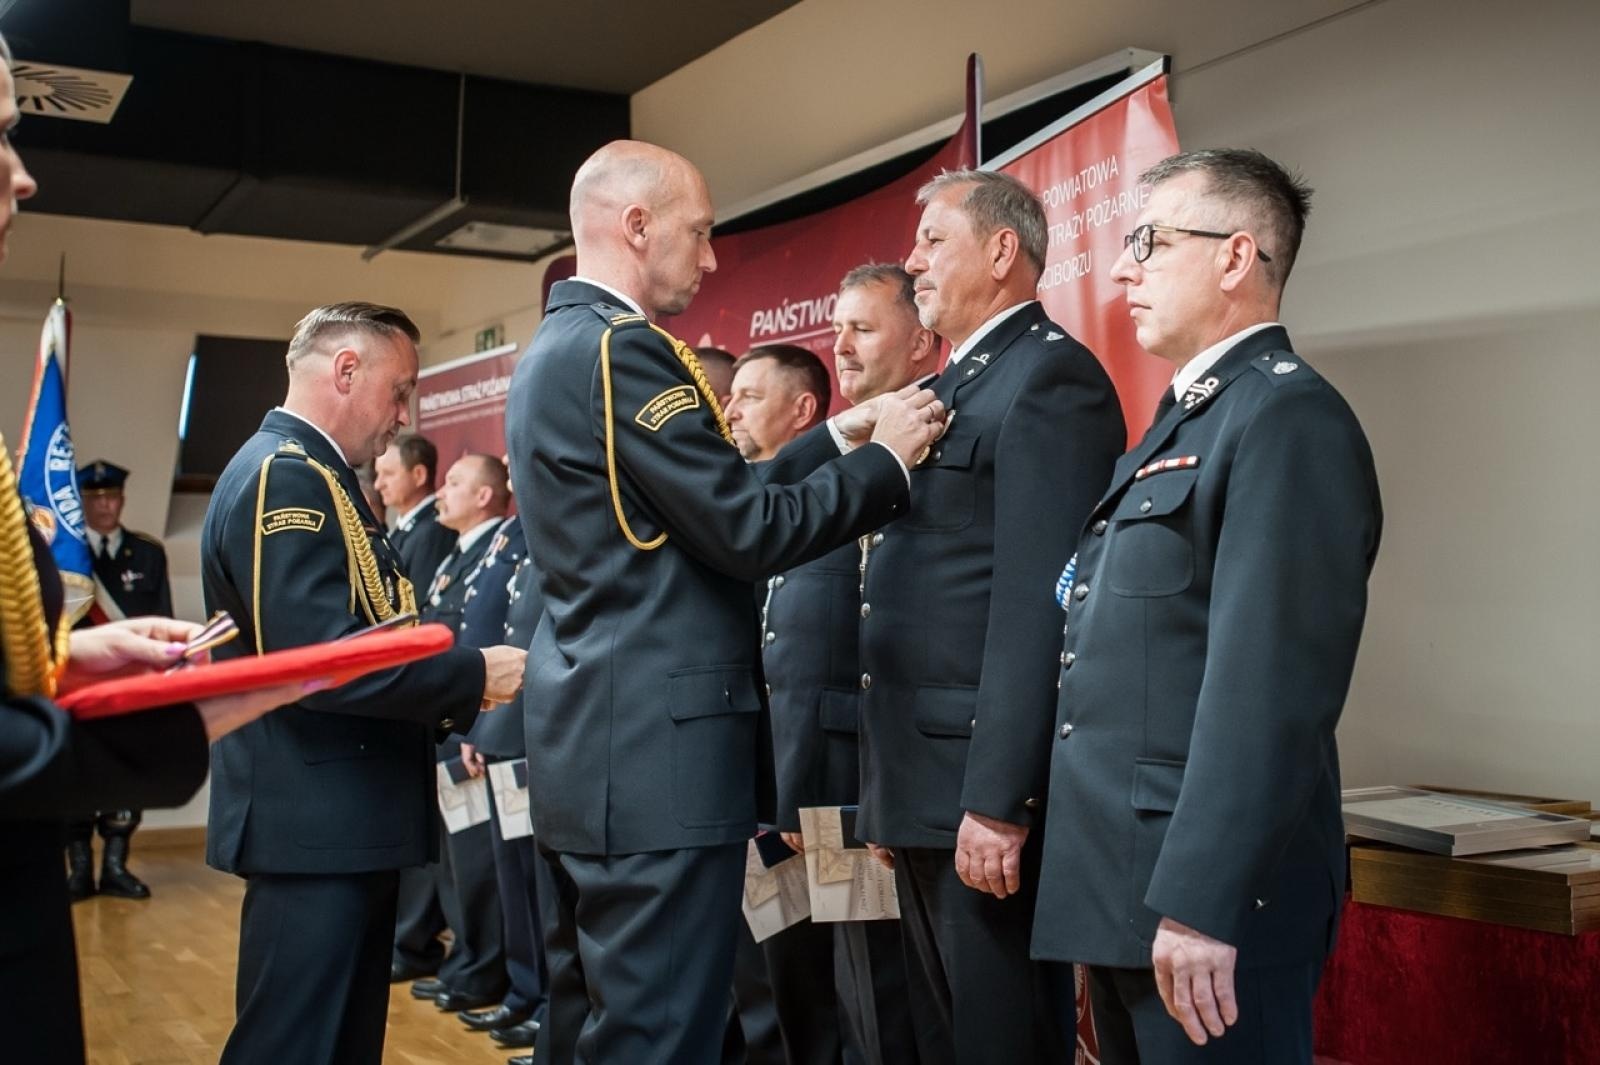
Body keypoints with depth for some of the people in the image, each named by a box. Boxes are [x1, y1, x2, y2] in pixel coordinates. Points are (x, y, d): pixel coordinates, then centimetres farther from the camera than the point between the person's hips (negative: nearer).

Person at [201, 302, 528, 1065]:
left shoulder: (312, 476, 17)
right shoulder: (285, 475, -16)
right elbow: (312, 656, -26)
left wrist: (450, 700, 8)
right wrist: (473, 673, -18)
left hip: (341, 816, 11)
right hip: (314, 822, -11)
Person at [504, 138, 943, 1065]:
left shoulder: (555, 349, 16)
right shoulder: (624, 347, -15)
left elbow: (708, 507, 15)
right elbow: (747, 533, -17)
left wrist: (836, 440, 15)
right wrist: (886, 460, -4)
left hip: (593, 747, 10)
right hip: (656, 753, -10)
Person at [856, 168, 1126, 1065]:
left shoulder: (1052, 377, -12)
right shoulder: (956, 386, 18)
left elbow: (1038, 607, -20)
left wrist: (997, 800, -23)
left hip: (987, 788, -9)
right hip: (923, 782, 9)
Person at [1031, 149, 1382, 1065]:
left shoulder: (1289, 417, -13)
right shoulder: (1184, 417, 17)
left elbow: (1270, 689, -22)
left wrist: (1201, 903, -24)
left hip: (1209, 894, -9)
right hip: (1125, 886, 9)